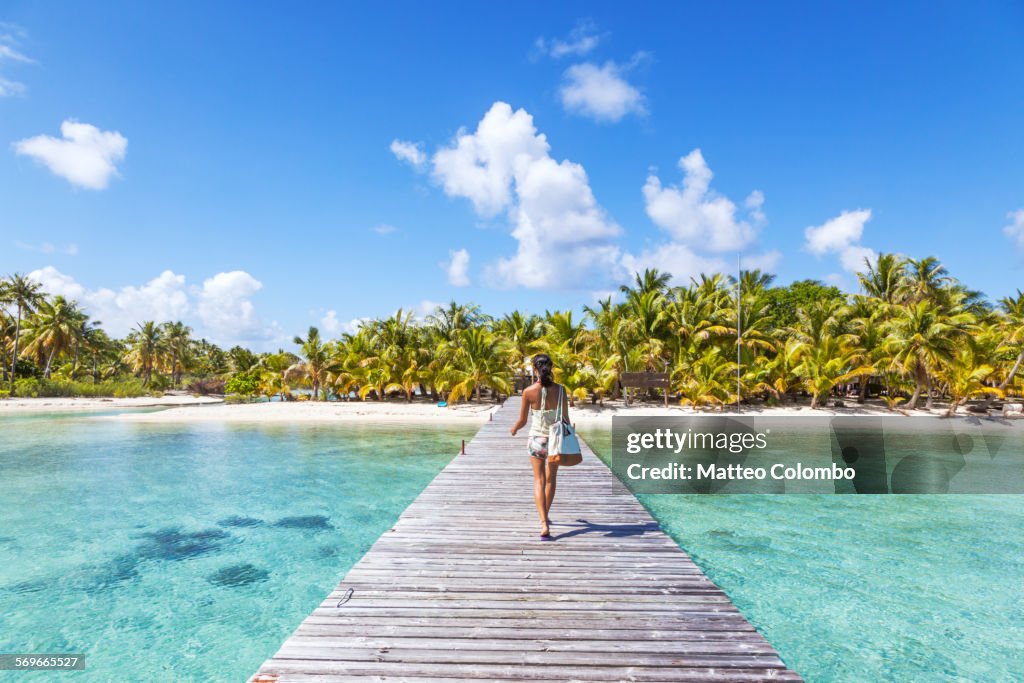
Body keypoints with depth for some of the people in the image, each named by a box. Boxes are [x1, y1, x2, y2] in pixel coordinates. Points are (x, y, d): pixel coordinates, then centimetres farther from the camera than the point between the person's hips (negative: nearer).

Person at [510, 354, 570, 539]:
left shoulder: (529, 391, -12)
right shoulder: (560, 390, -9)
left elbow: (522, 420, -5)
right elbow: (566, 419, -3)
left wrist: (514, 429, 18)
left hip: (536, 439, -2)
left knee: (539, 482, 4)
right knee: (550, 479, 20)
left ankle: (544, 524, -9)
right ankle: (545, 516, 37)